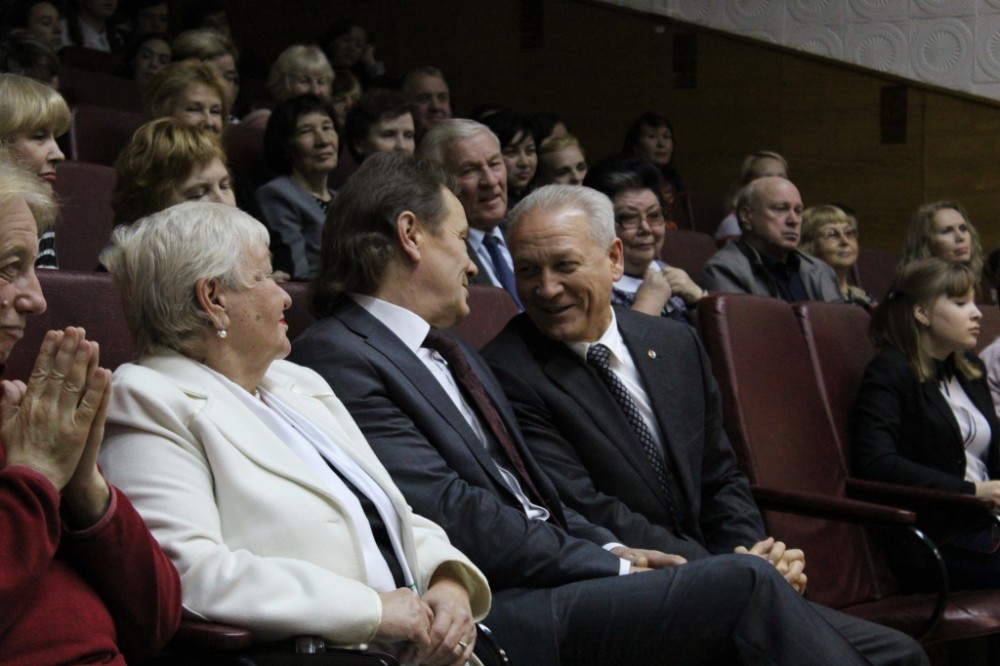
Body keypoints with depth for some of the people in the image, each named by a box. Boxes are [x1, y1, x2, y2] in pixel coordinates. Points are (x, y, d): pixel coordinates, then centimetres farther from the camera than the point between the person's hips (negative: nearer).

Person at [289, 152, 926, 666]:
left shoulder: (449, 352, 24)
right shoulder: (340, 357, -7)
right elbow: (454, 519, -15)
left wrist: (612, 549, 4)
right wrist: (612, 565, -11)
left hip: (555, 576, 9)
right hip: (496, 613, -9)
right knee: (746, 585, -19)